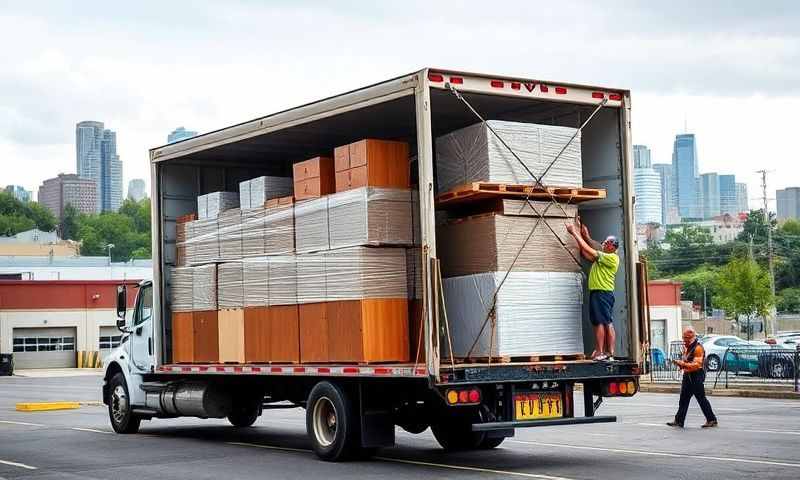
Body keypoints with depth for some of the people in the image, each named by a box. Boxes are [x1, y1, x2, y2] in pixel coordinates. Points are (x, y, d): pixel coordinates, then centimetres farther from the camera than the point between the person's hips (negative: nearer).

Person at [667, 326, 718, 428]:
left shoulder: (698, 348, -15)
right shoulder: (687, 347, 14)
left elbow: (696, 365, -22)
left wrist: (683, 364, -23)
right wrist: (679, 363, 4)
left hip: (697, 377, -9)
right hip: (687, 376, 9)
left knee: (701, 399, -3)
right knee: (684, 399, 7)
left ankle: (711, 420, 7)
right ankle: (679, 421, 9)